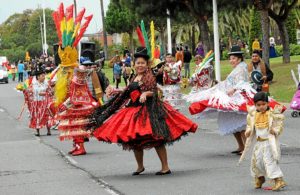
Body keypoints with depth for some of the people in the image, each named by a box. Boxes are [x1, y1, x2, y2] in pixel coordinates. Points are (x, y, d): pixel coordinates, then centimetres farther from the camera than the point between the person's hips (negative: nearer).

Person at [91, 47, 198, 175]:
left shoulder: (149, 77, -6)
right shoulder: (135, 78, 17)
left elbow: (153, 91, -17)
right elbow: (128, 92, 29)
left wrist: (145, 94, -35)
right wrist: (115, 91, 35)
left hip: (148, 111, -8)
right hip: (134, 110, 8)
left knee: (156, 140, -9)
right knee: (133, 140, 10)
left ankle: (165, 167, -6)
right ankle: (140, 166, 26)